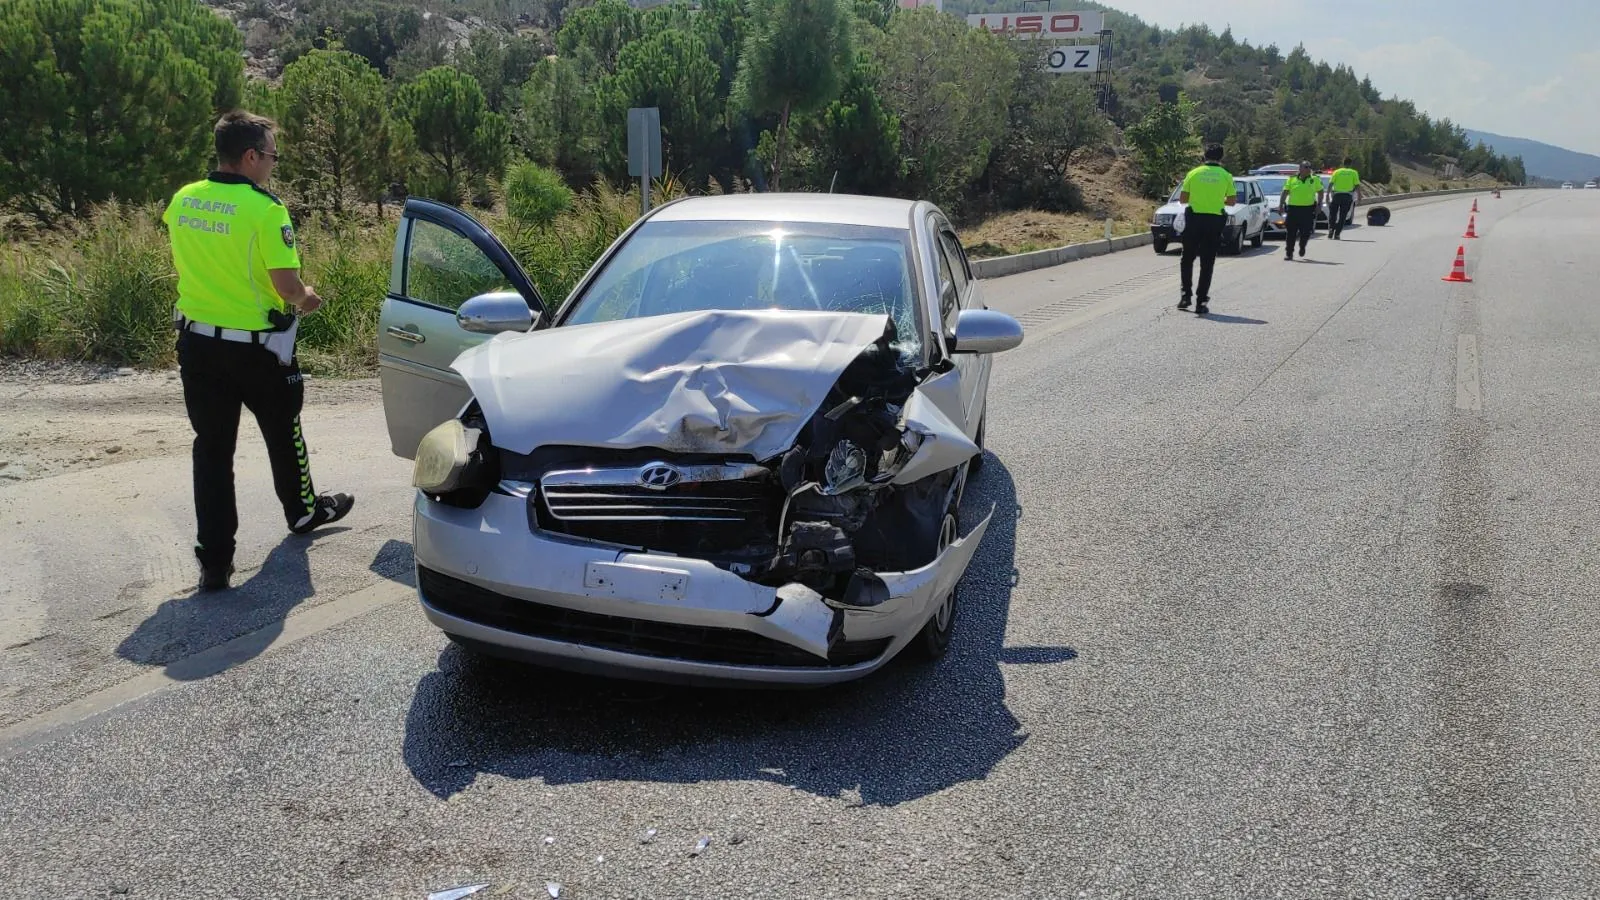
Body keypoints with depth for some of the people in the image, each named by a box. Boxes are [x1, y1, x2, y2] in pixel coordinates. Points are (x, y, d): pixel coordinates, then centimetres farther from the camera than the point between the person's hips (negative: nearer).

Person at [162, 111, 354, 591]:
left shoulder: (182, 201, 1)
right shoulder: (265, 210, -19)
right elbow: (287, 286, -20)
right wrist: (306, 298, 1)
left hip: (197, 340, 5)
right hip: (257, 346, -5)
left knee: (211, 448, 7)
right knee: (283, 434, 19)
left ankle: (214, 559, 6)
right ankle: (303, 511, 40)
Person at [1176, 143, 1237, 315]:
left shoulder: (1193, 173, 1)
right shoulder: (1225, 175, 0)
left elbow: (1182, 199, 1)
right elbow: (1232, 201, 2)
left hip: (1194, 219, 0)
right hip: (1214, 221, 0)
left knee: (1187, 259, 16)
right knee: (1207, 263, 4)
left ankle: (1186, 295, 9)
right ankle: (1201, 302, 2)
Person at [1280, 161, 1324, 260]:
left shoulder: (1315, 179, 6)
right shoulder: (1292, 179, 4)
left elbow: (1320, 192, 13)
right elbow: (1285, 192, 4)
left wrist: (1319, 204, 3)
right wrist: (1281, 204, -5)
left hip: (1308, 209, 0)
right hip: (1293, 208, 0)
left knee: (1306, 231, -2)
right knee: (1291, 233, -1)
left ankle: (1302, 247, 27)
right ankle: (1289, 253, 7)